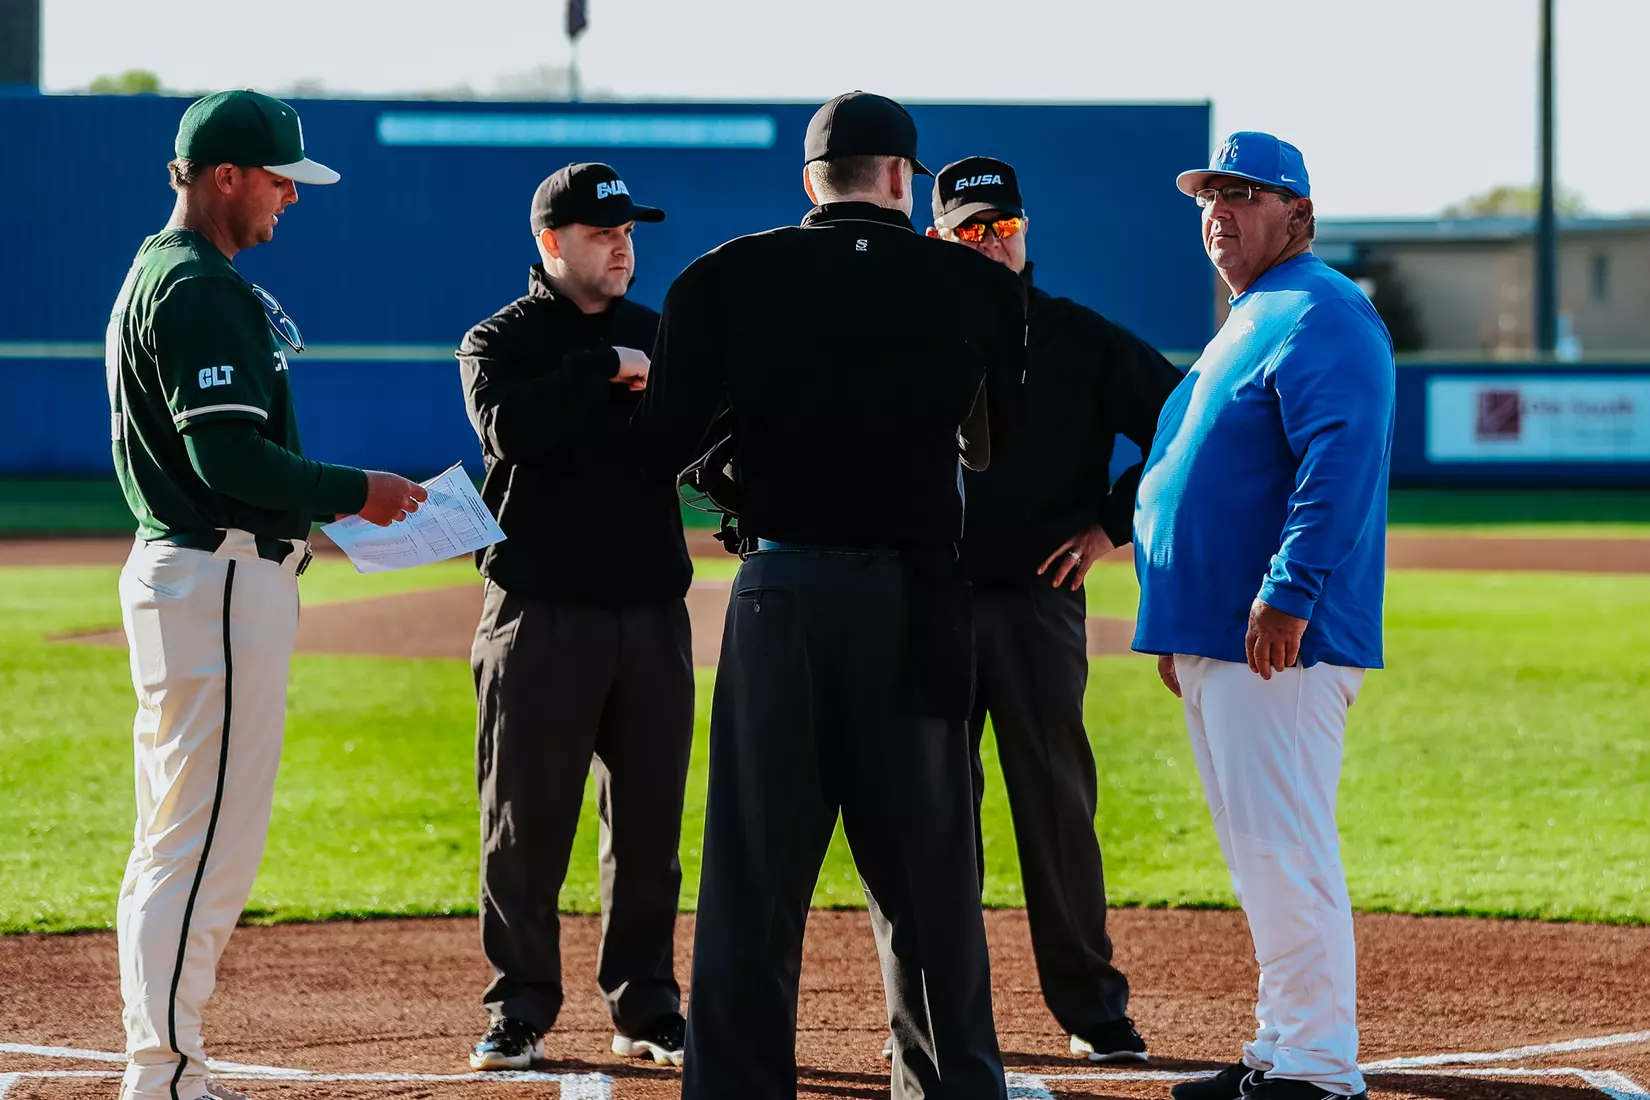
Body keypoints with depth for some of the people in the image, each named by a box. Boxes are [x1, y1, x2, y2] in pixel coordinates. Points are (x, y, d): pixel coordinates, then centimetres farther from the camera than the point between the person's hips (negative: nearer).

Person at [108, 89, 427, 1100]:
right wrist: (355, 493, -10)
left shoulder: (162, 276, 19)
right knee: (205, 841, -9)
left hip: (182, 571, 11)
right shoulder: (201, 289, -15)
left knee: (182, 847, 13)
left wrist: (317, 506, 15)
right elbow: (230, 456, -22)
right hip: (217, 586, -11)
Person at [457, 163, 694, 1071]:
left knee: (649, 825, 7)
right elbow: (508, 425, -21)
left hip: (652, 613, 4)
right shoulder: (501, 341, 1)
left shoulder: (658, 337, 14)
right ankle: (518, 1014, 6)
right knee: (526, 825, -1)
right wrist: (605, 372, -19)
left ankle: (647, 1011, 14)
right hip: (541, 613, -4)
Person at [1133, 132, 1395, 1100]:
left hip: (1279, 637, -11)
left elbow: (1340, 461, -23)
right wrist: (1178, 626, 23)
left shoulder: (1320, 315, -10)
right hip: (1214, 637, 11)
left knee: (1282, 850, -11)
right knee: (1260, 852, 13)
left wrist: (1288, 593, -29)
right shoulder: (1248, 323, 22)